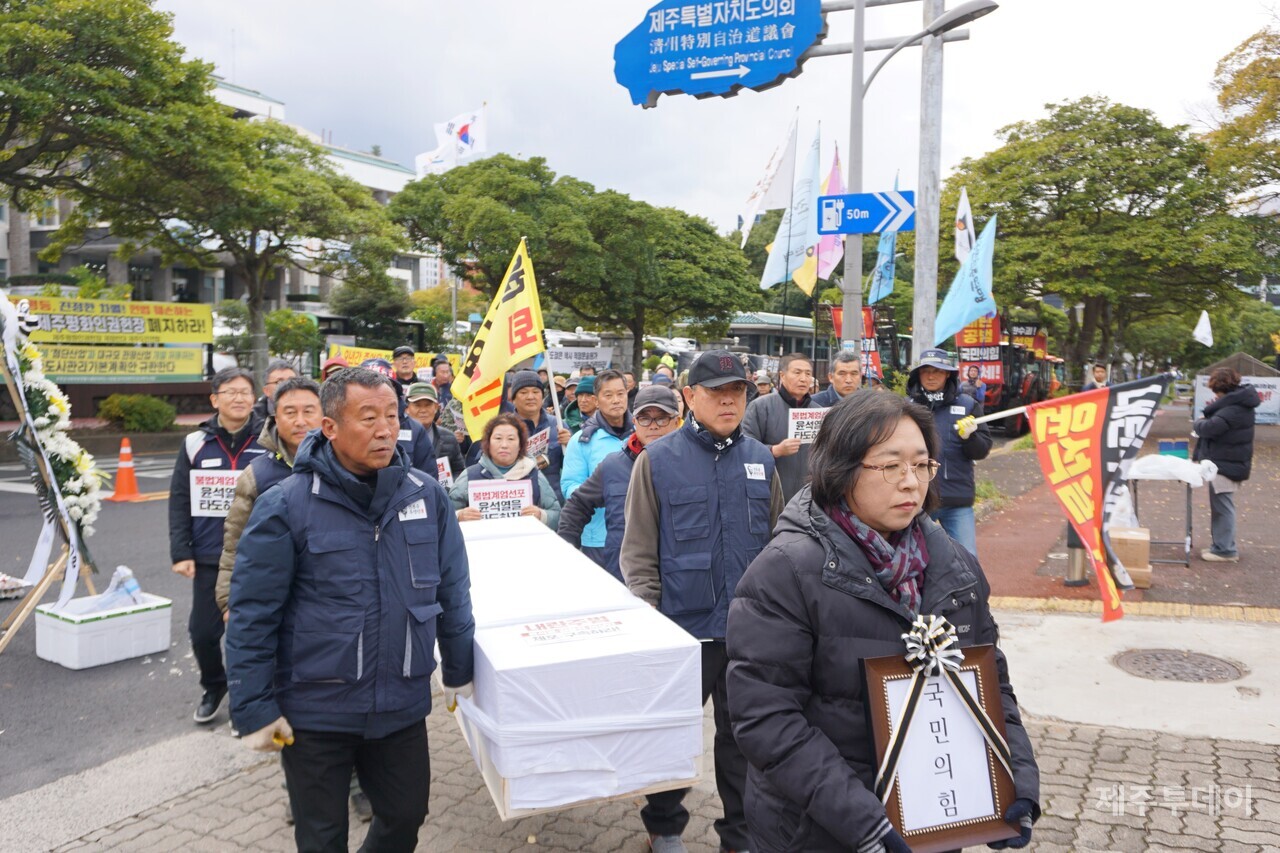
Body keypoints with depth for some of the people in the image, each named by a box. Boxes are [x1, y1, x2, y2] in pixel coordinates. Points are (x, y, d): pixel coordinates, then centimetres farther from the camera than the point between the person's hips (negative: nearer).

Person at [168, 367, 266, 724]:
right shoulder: (196, 444, 3)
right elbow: (179, 501, 5)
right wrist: (180, 552, -1)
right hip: (210, 558, 2)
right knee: (203, 631, 8)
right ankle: (213, 687, 35)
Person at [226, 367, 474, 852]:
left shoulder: (426, 495, -3)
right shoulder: (285, 506, -14)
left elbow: (452, 591, 7)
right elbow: (252, 616, -10)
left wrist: (459, 673, 13)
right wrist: (255, 710, -8)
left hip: (403, 705, 4)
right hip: (315, 712, -3)